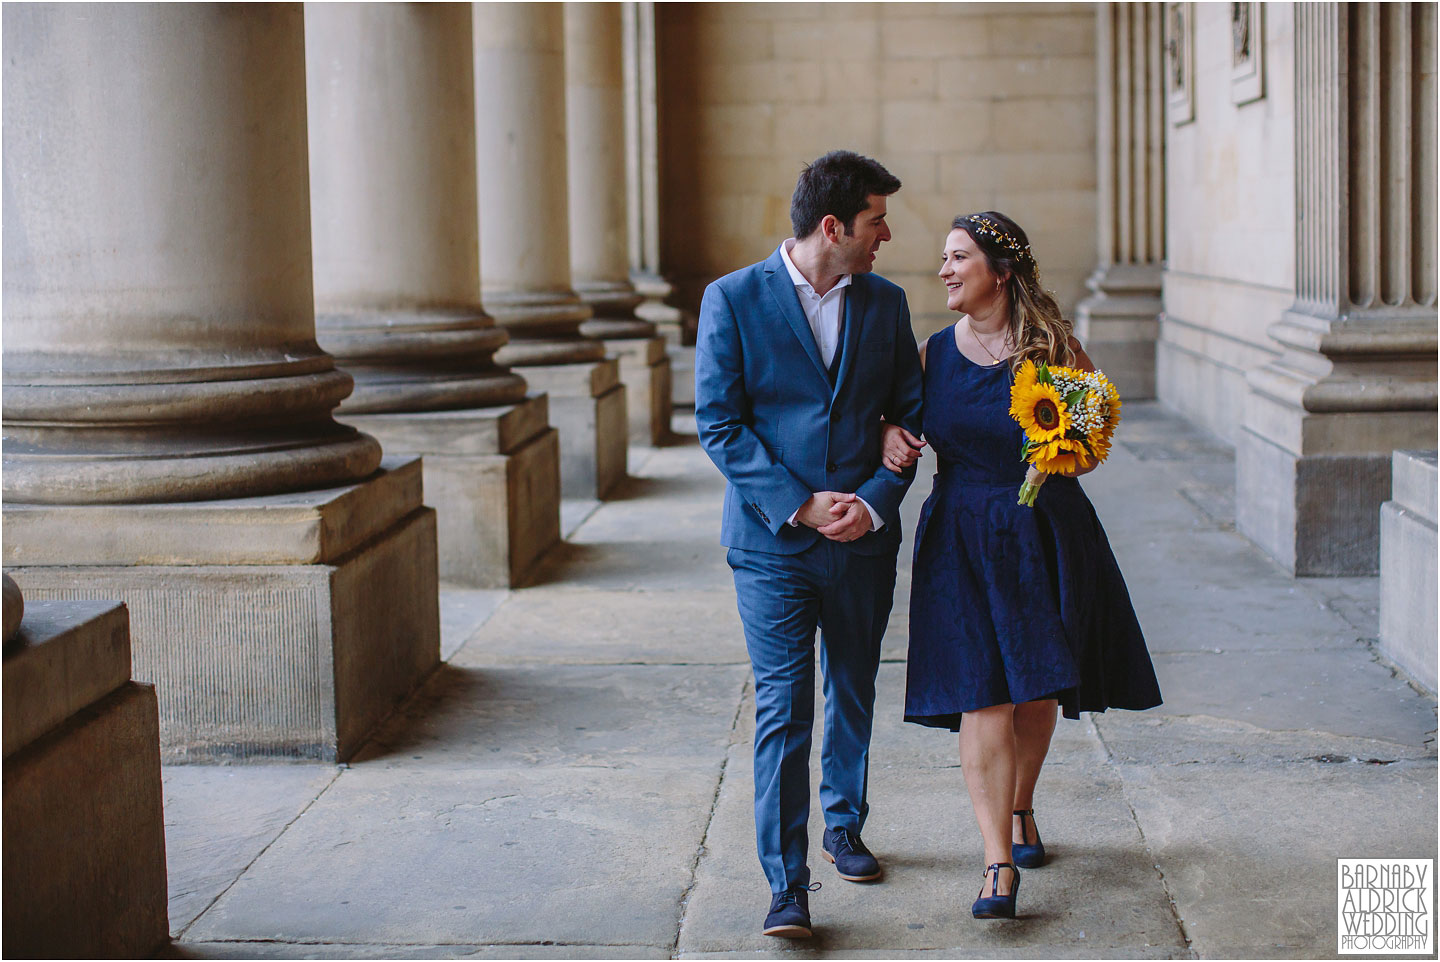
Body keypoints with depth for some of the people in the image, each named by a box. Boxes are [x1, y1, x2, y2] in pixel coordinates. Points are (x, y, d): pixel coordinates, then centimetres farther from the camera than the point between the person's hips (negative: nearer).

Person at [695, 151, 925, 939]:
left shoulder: (885, 302, 6)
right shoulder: (733, 299, -6)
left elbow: (908, 414, 8)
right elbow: (718, 423, -8)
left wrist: (875, 502, -9)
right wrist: (798, 506, -15)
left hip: (864, 541, 4)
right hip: (772, 542, -4)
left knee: (853, 695, 17)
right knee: (782, 709, -6)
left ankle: (844, 828, 38)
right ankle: (786, 884, -2)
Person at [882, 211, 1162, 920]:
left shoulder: (1054, 348, -2)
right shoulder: (932, 354, 3)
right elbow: (895, 416, 15)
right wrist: (888, 434, -8)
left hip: (1046, 535, 0)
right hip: (963, 539, 0)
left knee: (1036, 692, 10)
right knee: (982, 695, -9)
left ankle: (1020, 808, 38)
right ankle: (999, 862, -8)